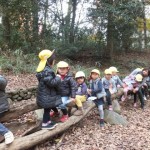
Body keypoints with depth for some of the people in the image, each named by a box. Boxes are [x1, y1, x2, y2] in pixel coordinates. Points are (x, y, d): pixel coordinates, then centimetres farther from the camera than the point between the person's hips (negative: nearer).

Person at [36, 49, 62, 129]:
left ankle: (48, 121, 33)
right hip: (46, 95, -10)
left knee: (48, 108, 20)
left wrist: (55, 77, 8)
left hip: (46, 94, 10)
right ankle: (44, 124, 17)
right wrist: (58, 78, -14)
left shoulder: (45, 69, 8)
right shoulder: (46, 71, -27)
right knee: (47, 109, 4)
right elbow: (51, 82, -29)